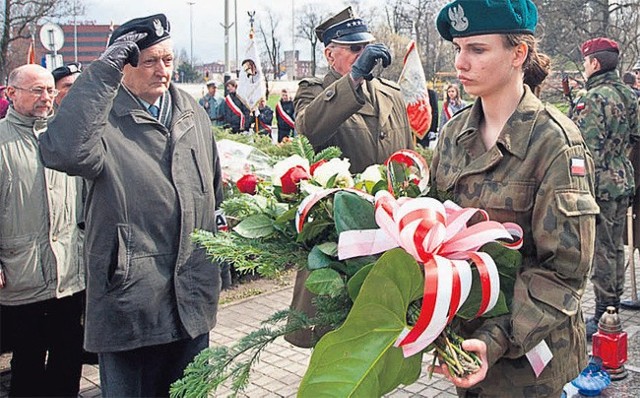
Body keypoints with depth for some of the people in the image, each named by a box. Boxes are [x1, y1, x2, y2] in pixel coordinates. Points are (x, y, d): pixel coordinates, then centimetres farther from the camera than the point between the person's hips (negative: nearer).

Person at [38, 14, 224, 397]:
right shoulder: (103, 117, -11)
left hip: (193, 296, 6)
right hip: (130, 297, -5)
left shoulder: (194, 113, 8)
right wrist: (102, 71, -31)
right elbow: (64, 151, -36)